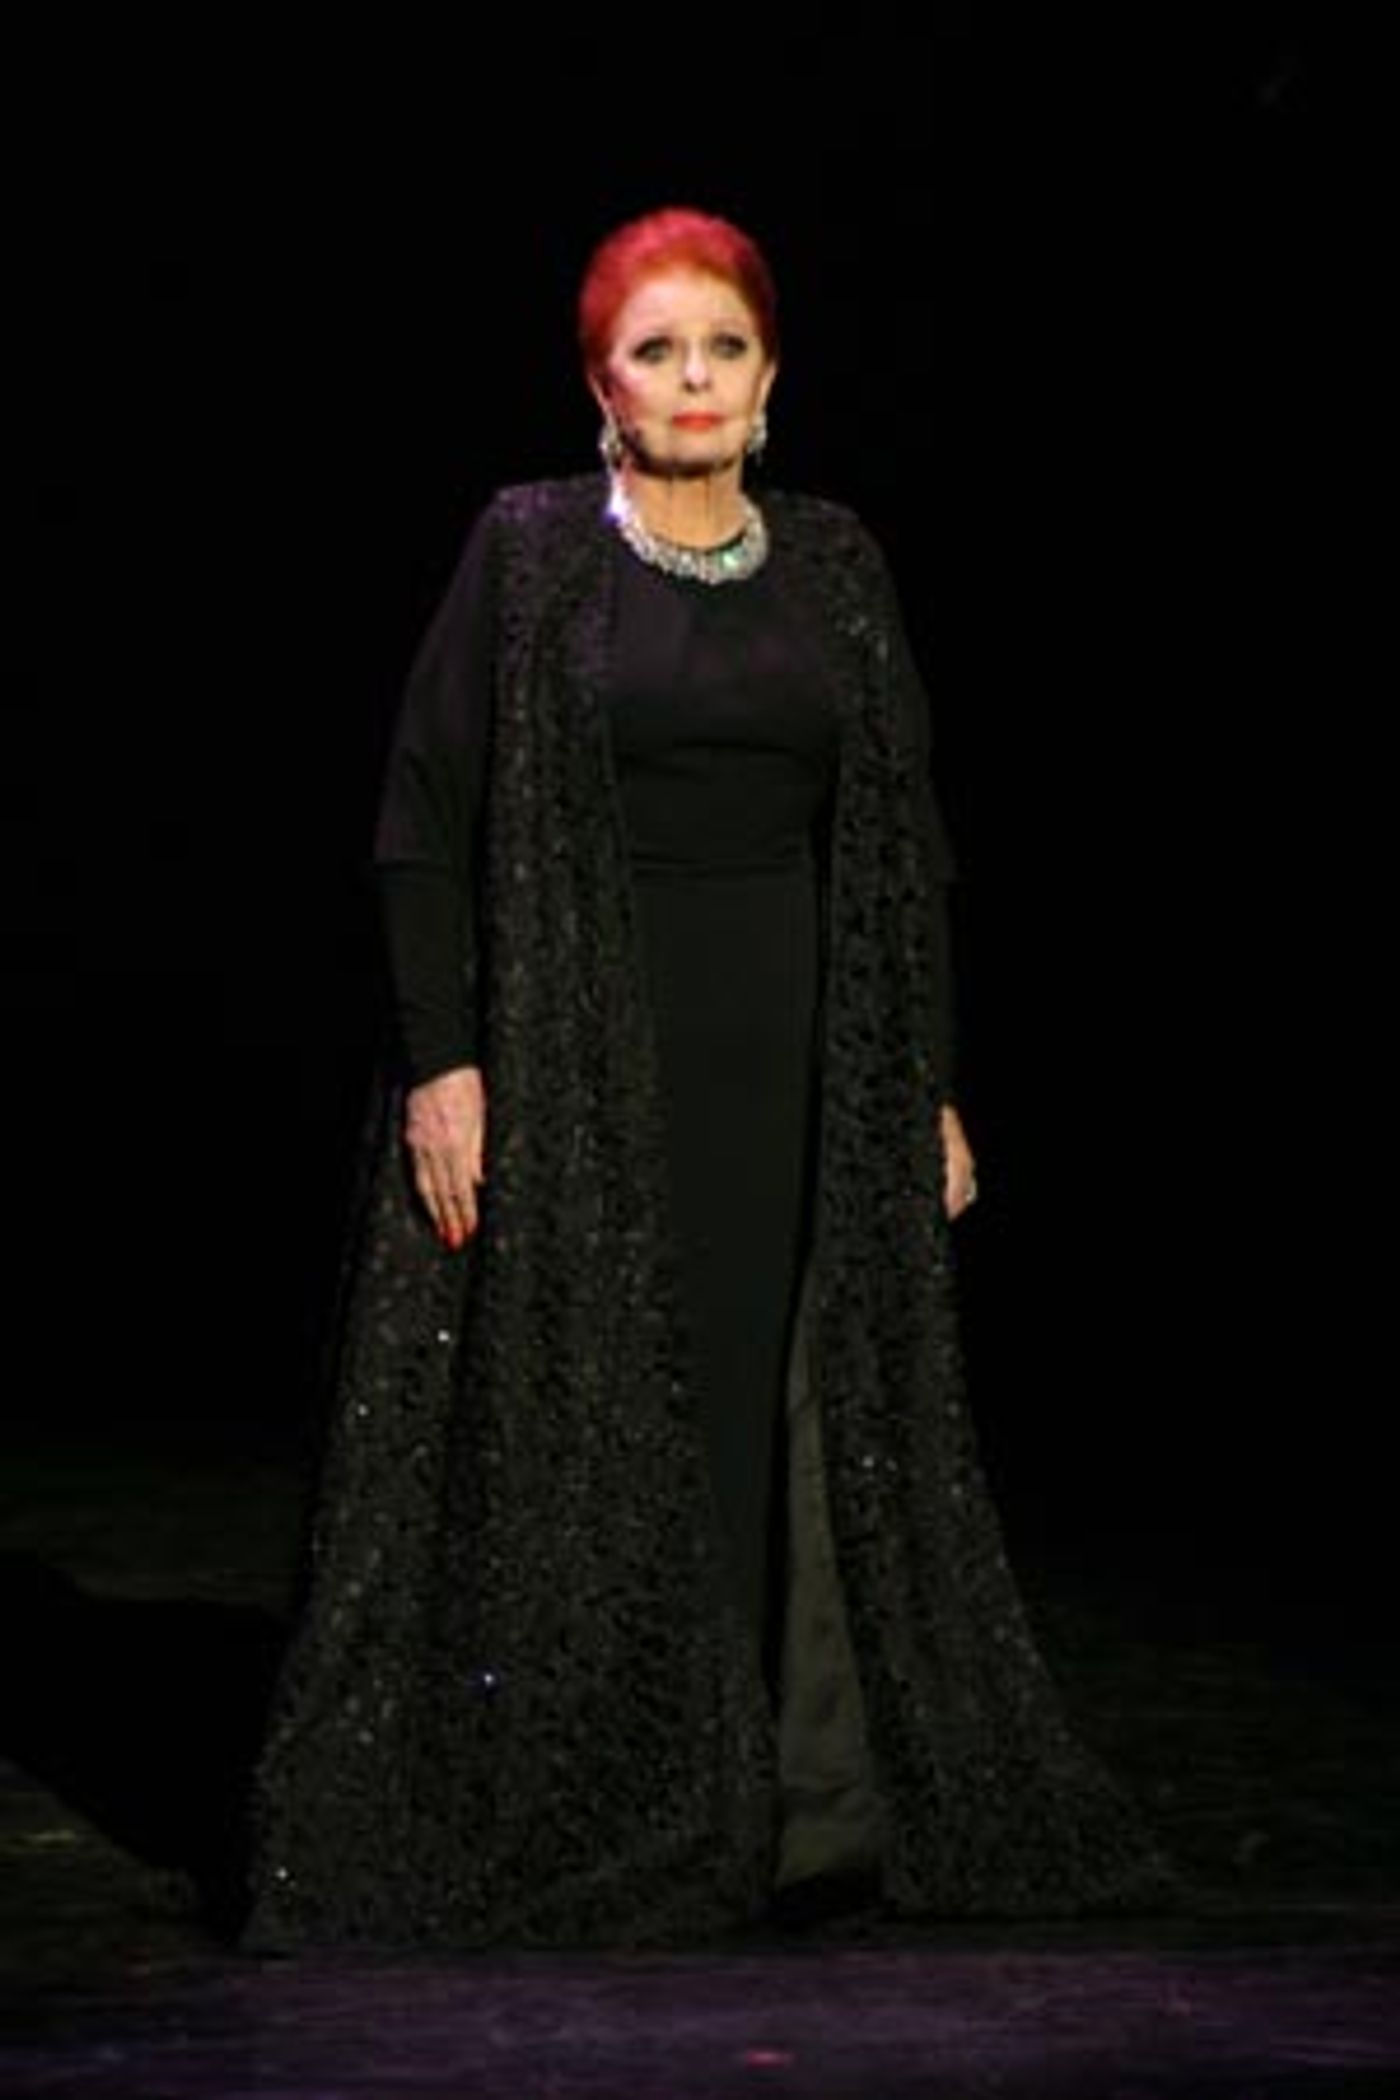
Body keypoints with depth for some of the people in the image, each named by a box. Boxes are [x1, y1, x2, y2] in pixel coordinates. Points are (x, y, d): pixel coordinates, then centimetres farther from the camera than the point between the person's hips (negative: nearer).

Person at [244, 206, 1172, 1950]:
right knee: (583, 1426, 0)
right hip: (581, 1043, -3)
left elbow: (901, 838, 10)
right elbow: (426, 820, -5)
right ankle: (576, 1820, 11)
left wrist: (928, 1083, 6)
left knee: (797, 1407, 5)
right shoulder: (527, 550, -2)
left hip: (795, 1052, 3)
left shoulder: (834, 564, 8)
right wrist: (440, 1060, -12)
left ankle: (814, 1805, 15)